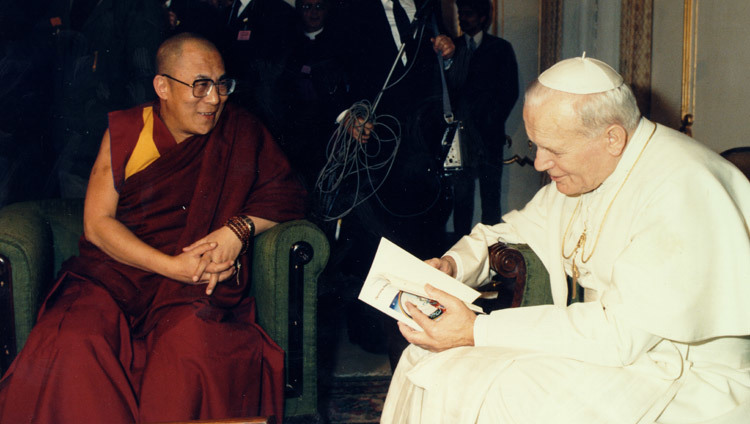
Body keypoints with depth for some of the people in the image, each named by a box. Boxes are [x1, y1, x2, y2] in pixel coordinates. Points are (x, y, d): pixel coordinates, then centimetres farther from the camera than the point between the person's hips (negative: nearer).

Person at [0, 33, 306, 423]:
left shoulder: (240, 133, 9)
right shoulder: (125, 132, 7)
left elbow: (286, 195, 10)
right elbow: (97, 222, 1)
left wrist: (239, 228, -11)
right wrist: (171, 266, -13)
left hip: (200, 284, -1)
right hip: (115, 271, 1)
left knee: (192, 350, -35)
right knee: (74, 347, -31)